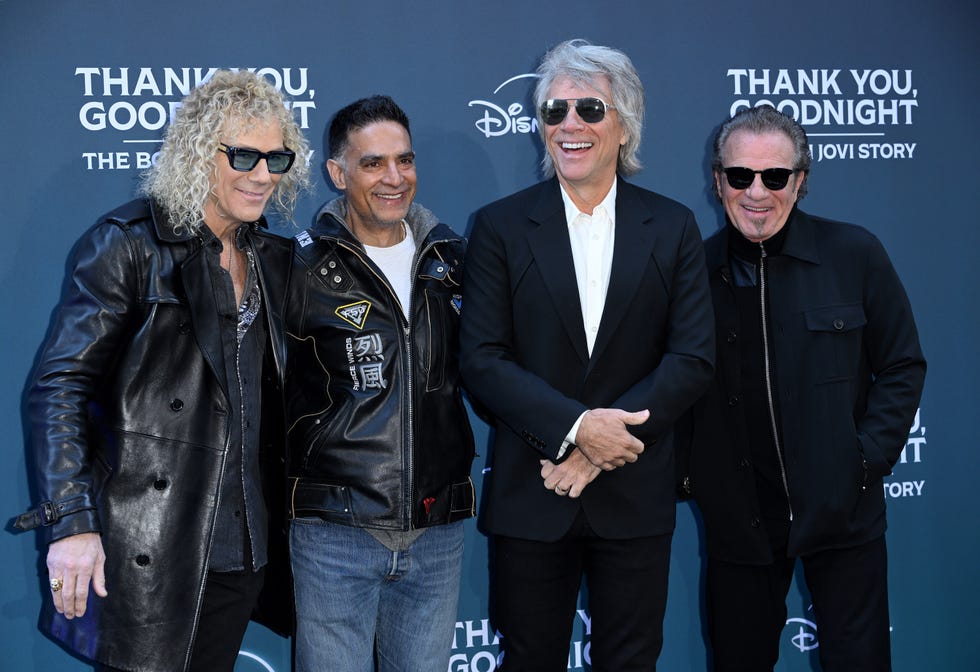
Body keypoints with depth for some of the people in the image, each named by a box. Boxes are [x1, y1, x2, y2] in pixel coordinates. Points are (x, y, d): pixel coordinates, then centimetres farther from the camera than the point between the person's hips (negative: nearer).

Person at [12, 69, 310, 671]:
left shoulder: (274, 258, 11)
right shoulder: (130, 244, -9)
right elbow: (60, 386, -12)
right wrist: (70, 521, -20)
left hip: (243, 547, 6)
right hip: (149, 548, -6)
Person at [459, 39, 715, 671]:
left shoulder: (673, 227, 3)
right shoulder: (501, 226, 1)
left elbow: (694, 358, -4)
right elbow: (481, 359, -6)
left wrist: (599, 447, -13)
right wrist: (575, 426, -18)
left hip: (635, 497, 1)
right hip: (529, 498, 0)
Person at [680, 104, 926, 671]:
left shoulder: (854, 254, -4)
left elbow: (902, 367, 1)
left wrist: (868, 460, -7)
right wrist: (692, 471, -3)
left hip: (842, 511, -1)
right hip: (738, 513, 2)